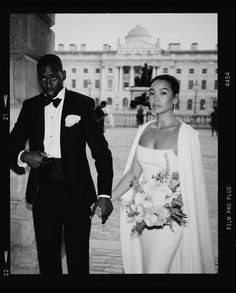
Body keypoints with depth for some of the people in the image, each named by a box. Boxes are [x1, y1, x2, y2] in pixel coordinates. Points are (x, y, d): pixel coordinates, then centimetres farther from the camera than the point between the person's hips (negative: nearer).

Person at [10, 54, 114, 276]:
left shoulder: (83, 104, -4)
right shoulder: (30, 106, 7)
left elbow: (101, 150, -7)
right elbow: (13, 144, 12)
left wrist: (105, 194, -17)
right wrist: (23, 156, -12)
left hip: (76, 190, -3)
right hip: (43, 189, 3)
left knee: (78, 257, 8)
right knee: (47, 255, 14)